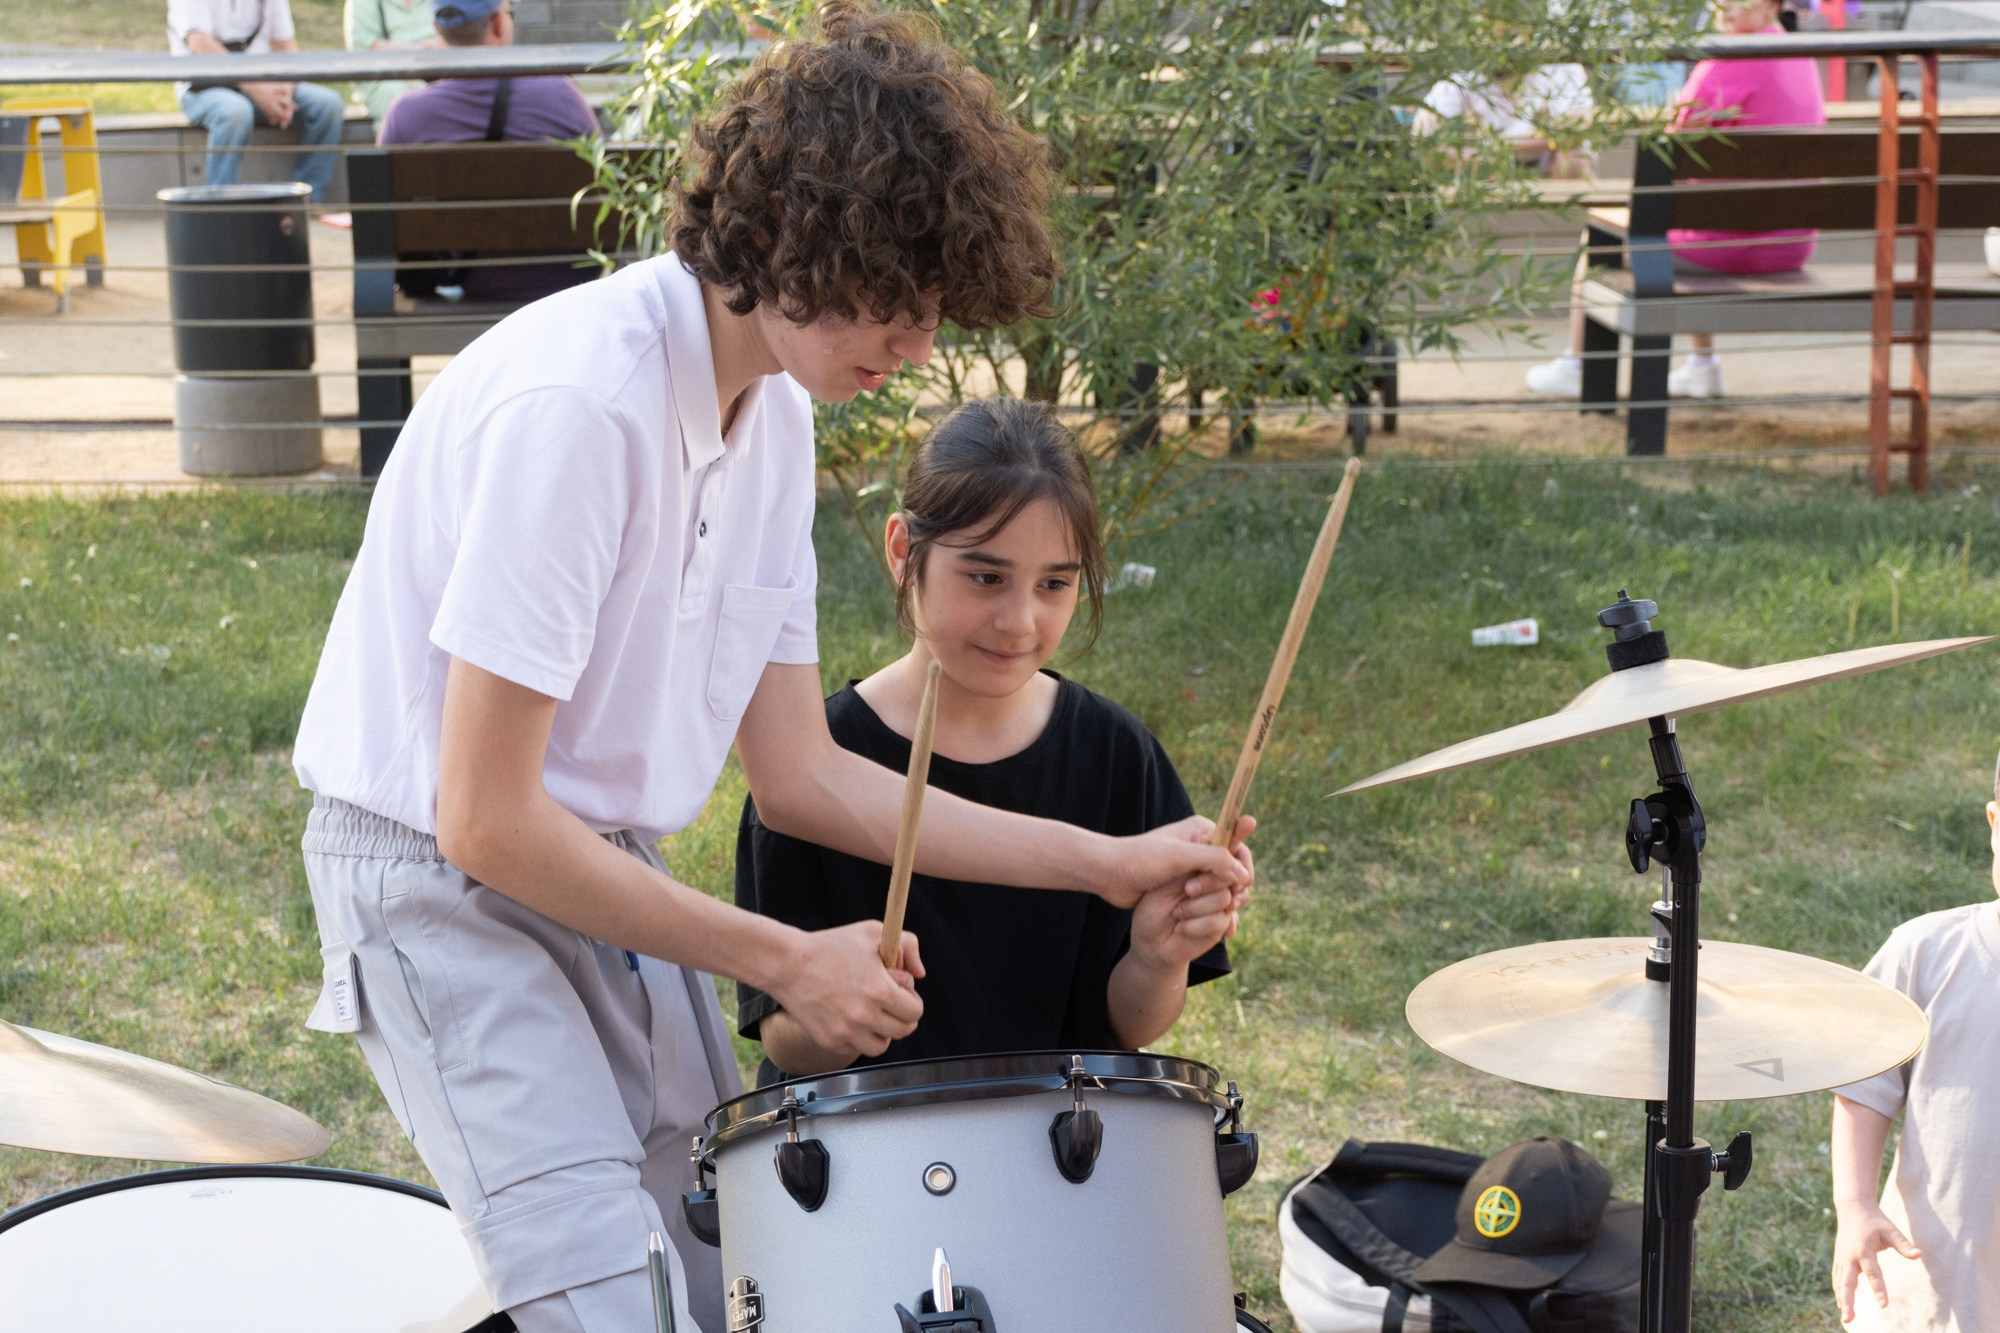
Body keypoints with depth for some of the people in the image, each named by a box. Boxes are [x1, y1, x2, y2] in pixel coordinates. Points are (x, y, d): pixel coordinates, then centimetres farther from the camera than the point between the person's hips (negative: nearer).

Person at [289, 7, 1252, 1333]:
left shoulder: (777, 416, 2)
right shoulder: (575, 401, -26)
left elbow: (800, 774, 5)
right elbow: (485, 822, -24)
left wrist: (1104, 861, -1)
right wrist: (787, 961, -18)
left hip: (611, 872, 8)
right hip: (442, 877, -8)